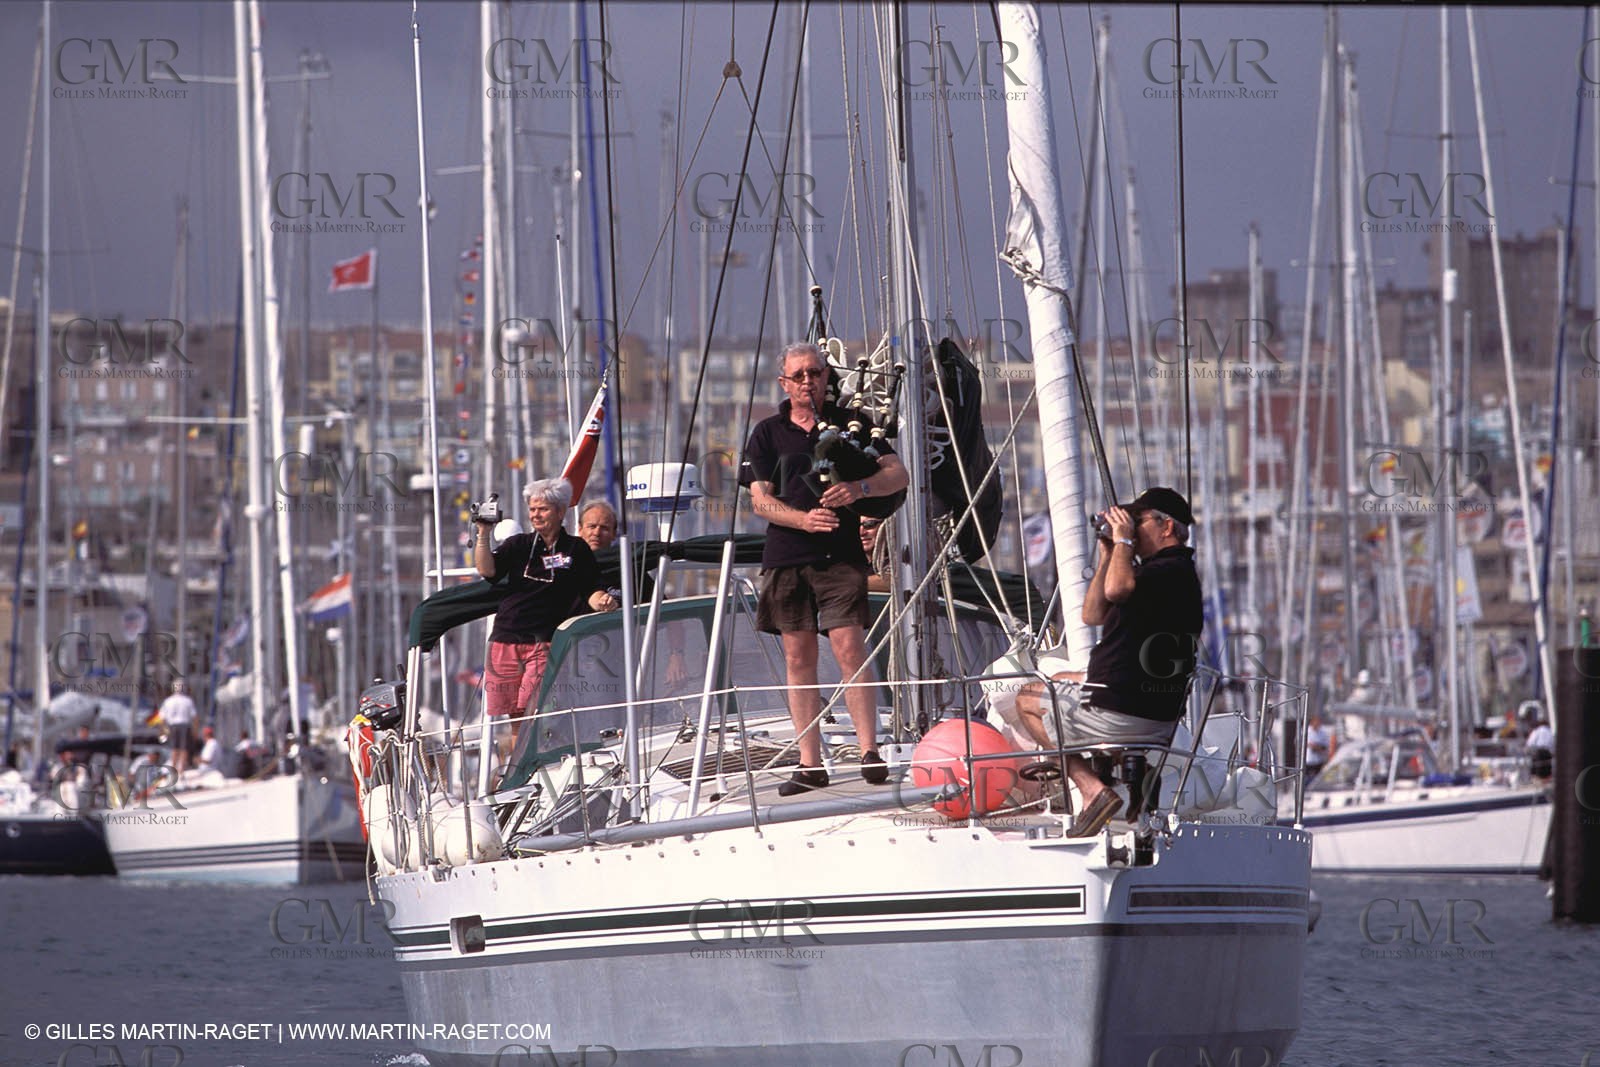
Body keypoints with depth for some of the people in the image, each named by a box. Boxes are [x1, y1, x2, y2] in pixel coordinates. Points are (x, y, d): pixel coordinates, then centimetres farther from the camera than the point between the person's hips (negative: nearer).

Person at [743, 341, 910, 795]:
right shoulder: (767, 434, 10)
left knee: (850, 648, -12)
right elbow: (761, 500, 2)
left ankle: (869, 751, -10)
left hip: (841, 554, -2)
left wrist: (859, 488, -17)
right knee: (798, 657, 2)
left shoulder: (850, 423, 9)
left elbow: (898, 475, 3)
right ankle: (810, 765, 4)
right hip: (786, 555, 2)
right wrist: (804, 519, -16)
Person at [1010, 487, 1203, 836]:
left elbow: (1117, 589, -38)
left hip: (1120, 713, -10)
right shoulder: (1164, 570, 16)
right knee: (1061, 680, 32)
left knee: (1028, 699, 8)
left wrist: (1124, 541, -19)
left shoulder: (1173, 570, -17)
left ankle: (1092, 788, -8)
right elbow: (1093, 615, 20)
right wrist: (1108, 554, 13)